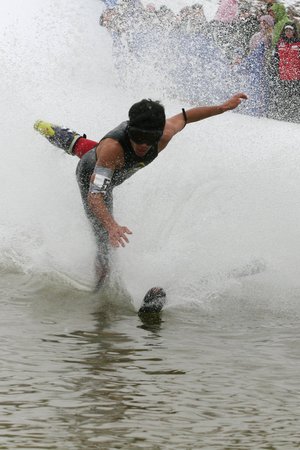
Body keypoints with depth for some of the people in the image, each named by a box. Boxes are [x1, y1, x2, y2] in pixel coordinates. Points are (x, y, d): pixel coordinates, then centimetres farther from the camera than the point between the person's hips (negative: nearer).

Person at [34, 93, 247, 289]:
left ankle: (73, 140, 70)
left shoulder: (164, 134, -38)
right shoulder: (112, 147, -52)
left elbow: (185, 116, -16)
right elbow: (95, 195, -55)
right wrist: (112, 226, -72)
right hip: (91, 176, -5)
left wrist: (223, 107, -7)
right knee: (105, 236, -8)